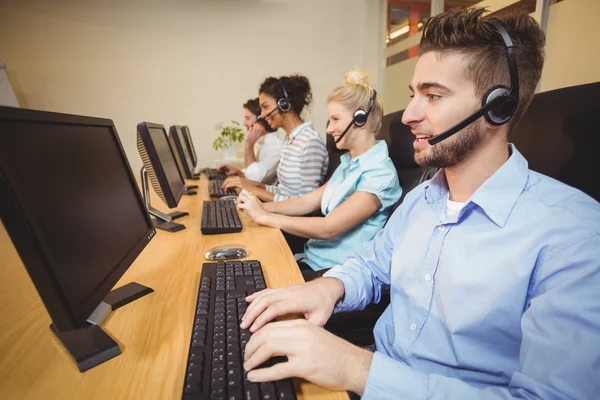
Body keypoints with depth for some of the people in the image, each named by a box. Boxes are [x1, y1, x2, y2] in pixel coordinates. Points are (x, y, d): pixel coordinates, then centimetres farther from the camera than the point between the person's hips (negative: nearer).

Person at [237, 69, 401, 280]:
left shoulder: (379, 174, -19)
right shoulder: (349, 162, 9)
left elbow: (328, 228, -23)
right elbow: (308, 202, 7)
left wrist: (264, 216, -18)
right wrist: (261, 206, -7)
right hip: (312, 258, 7)